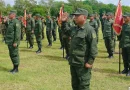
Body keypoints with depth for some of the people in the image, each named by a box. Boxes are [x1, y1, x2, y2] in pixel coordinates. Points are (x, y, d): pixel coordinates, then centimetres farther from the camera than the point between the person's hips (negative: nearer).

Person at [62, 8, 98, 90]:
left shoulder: (89, 30, -16)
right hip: (73, 62, 8)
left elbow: (93, 47, -19)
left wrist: (90, 62, -20)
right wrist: (64, 22, 14)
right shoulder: (74, 29, 9)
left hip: (83, 64, -8)